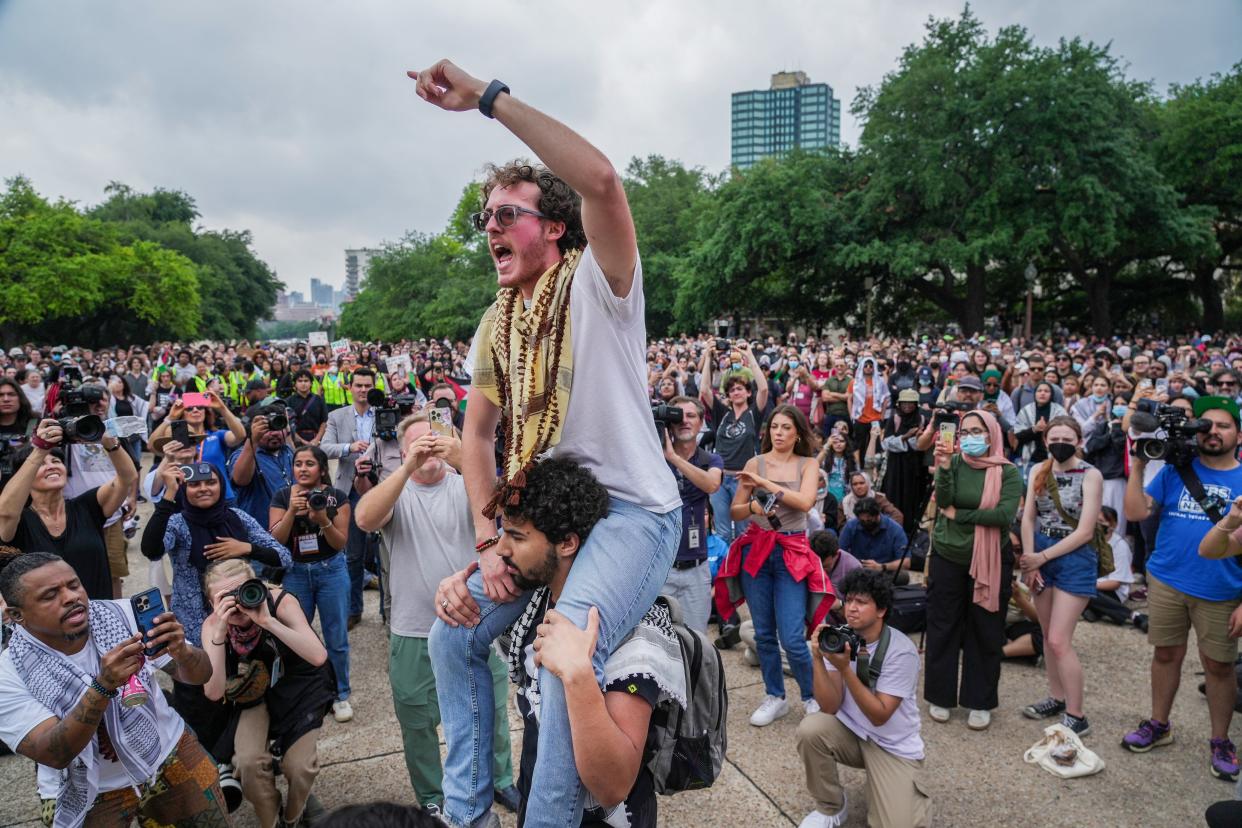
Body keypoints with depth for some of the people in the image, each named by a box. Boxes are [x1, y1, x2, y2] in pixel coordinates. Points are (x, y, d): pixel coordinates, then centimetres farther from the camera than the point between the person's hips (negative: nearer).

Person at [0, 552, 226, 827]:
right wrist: (104, 686, -40)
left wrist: (182, 652, -35)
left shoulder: (123, 615, -14)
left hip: (170, 752, 2)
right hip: (90, 795, -2)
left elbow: (199, 675, -12)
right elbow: (55, 755, -25)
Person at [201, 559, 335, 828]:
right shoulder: (213, 624, -21)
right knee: (249, 762, -20)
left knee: (299, 766, -12)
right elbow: (213, 693, -30)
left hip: (299, 685, -2)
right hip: (256, 691, 2)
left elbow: (319, 657, -39)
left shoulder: (279, 601, -29)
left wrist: (267, 620, -46)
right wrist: (220, 633, -40)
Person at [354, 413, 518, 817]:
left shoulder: (465, 487, -2)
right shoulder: (396, 492, -2)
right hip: (414, 633, 0)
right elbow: (365, 519, -24)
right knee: (418, 722, 16)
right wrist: (407, 468, -36)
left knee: (491, 712, 17)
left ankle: (500, 780, 41)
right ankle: (431, 797, 39)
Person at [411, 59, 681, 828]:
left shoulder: (595, 283, -11)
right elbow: (478, 434, 13)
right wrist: (487, 540, 2)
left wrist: (488, 96, -25)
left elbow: (601, 179, -32)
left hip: (632, 509, -7)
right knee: (454, 634, 13)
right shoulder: (498, 324, 10)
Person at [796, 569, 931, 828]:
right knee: (810, 729, -27)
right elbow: (830, 707, -15)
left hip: (893, 745, -3)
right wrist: (818, 658, -29)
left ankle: (905, 793, 17)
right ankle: (831, 807, -1)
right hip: (851, 732, 3)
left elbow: (879, 716, -24)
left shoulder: (901, 650, -21)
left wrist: (844, 669, -34)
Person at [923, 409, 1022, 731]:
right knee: (943, 628, 9)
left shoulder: (1008, 472, -6)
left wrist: (958, 514, -14)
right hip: (947, 557, 1)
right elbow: (943, 501, -15)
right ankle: (940, 696, 24)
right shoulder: (954, 463, -1)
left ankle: (980, 703, 25)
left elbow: (1005, 515, -18)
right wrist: (943, 467, -28)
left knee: (985, 633, 9)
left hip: (991, 561, -1)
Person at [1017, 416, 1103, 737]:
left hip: (1074, 558, -5)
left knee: (1058, 641, -7)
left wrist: (1041, 558, -11)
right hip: (1039, 555, 5)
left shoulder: (1090, 475, -12)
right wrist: (1029, 562, -5)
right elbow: (1028, 519, 3)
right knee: (1047, 635, 13)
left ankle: (1076, 716, 5)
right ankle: (1056, 698, 28)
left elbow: (1084, 532, -14)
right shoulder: (1039, 471, 4)